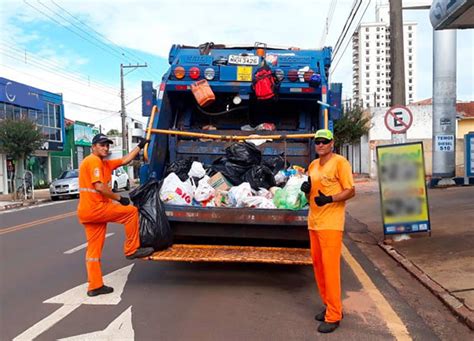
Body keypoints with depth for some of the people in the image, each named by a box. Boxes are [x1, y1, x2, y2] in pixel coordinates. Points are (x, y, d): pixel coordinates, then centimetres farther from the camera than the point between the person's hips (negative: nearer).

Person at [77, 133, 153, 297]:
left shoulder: (105, 163, 18)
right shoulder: (93, 161, -10)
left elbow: (125, 160, 23)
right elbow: (99, 187, -20)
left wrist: (140, 146, 25)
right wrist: (118, 198, -10)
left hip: (88, 211, 10)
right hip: (95, 208, -10)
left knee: (94, 250, 9)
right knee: (131, 211, -2)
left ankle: (95, 286, 14)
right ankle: (131, 250, 4)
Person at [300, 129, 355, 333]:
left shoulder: (340, 162, -7)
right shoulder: (313, 165, 15)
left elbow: (350, 191, -10)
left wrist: (329, 199, -25)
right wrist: (306, 190, 0)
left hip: (330, 224, -8)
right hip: (313, 222, 8)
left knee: (330, 267, -6)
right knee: (318, 265, 12)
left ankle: (333, 316, 5)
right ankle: (329, 306, 27)